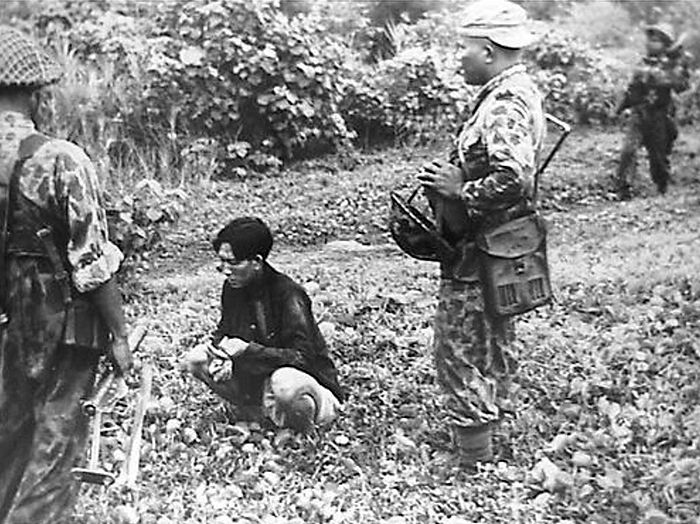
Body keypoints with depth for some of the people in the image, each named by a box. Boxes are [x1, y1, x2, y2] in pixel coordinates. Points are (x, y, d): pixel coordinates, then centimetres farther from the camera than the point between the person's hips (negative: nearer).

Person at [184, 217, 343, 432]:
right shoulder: (232, 288, -3)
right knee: (196, 359, -5)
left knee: (285, 384, -42)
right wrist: (222, 354, -14)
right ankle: (256, 413, 2)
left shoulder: (288, 295, -24)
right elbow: (223, 331, 10)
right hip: (261, 377, 7)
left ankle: (303, 430, -8)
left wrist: (248, 350, -29)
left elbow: (303, 357, -27)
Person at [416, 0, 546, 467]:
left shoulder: (506, 103, -21)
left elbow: (513, 179, -33)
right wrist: (453, 176, 10)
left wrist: (460, 189, -21)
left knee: (460, 352, -2)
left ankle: (475, 462, 8)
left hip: (479, 252, -11)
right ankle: (488, 441, 35)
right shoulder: (515, 93, 13)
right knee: (492, 349, 20)